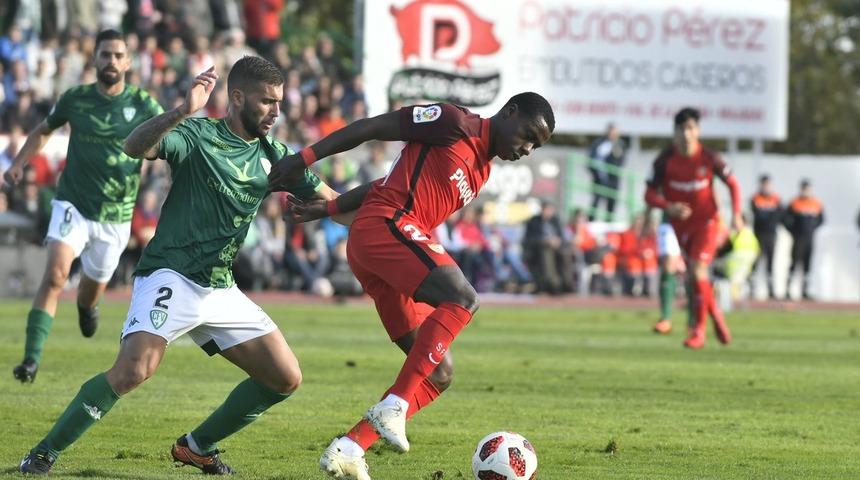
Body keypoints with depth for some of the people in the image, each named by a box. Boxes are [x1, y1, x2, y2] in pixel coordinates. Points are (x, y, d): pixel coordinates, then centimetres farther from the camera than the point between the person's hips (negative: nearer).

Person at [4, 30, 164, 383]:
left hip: (115, 217, 1)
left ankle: (87, 307, 56)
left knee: (92, 291, 16)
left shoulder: (142, 105, -6)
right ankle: (31, 359, -25)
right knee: (55, 276, -22)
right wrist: (19, 164, 4)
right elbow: (44, 131, 16)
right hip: (73, 205, -1)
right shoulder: (75, 99, -3)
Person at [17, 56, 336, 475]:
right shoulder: (198, 135, -9)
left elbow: (329, 201, 17)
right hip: (171, 278, -7)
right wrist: (181, 113, -42)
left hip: (221, 290, 7)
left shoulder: (273, 156, 9)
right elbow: (135, 147, -27)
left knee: (285, 378, 2)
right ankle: (44, 453, -14)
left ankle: (197, 447, 18)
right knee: (135, 369, -28)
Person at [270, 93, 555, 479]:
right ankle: (393, 407, -32)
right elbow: (374, 126, -3)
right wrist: (305, 158, -6)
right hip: (385, 224, -10)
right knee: (462, 299, -30)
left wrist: (327, 209, 22)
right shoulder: (458, 125, -1)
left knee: (439, 374, 2)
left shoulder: (482, 171, 26)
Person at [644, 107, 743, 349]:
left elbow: (732, 184, 2)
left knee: (698, 271, -18)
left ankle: (699, 330, -12)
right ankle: (717, 318, 31)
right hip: (680, 224, 2)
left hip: (706, 222, -2)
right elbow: (650, 194, -9)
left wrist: (736, 215, -9)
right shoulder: (665, 160, -11)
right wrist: (668, 207, -28)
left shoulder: (709, 158, -12)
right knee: (697, 276, 8)